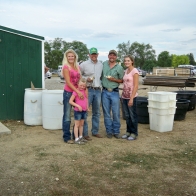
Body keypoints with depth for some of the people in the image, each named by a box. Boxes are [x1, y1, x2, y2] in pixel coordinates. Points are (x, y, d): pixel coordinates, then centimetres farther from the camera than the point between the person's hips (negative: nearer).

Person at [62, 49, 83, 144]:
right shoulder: (66, 67, -8)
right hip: (68, 92, -7)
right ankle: (67, 137, 6)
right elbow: (68, 82, -14)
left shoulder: (77, 67, 12)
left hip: (78, 92, 7)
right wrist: (78, 91, -21)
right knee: (67, 116, -1)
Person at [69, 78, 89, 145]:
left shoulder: (85, 91, 6)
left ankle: (81, 137, 28)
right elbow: (70, 101, -17)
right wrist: (78, 106, -22)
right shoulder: (75, 91, -13)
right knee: (77, 125, 1)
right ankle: (76, 139, 4)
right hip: (78, 111, -6)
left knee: (81, 124, 16)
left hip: (84, 111, 6)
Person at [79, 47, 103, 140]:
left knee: (96, 112, 11)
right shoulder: (84, 64, -3)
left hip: (98, 90, 5)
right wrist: (86, 79, -13)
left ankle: (95, 131, 22)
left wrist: (100, 85, 10)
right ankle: (84, 133, 3)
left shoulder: (101, 65, 12)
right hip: (88, 90, -5)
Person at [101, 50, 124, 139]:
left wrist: (114, 80, -12)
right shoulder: (104, 64, 6)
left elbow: (122, 80, 3)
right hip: (105, 92, 2)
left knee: (116, 113, 0)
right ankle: (109, 131, 16)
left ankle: (116, 131, 13)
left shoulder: (119, 68, 0)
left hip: (114, 92, -2)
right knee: (106, 113, 6)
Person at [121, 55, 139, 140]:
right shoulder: (126, 71, 12)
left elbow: (136, 86, -14)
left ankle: (134, 133, 12)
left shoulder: (134, 71, -10)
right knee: (127, 116, 12)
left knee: (132, 115, 2)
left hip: (131, 97, -7)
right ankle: (128, 131, 23)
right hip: (124, 96, 7)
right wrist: (122, 95, 8)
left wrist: (131, 98, -18)